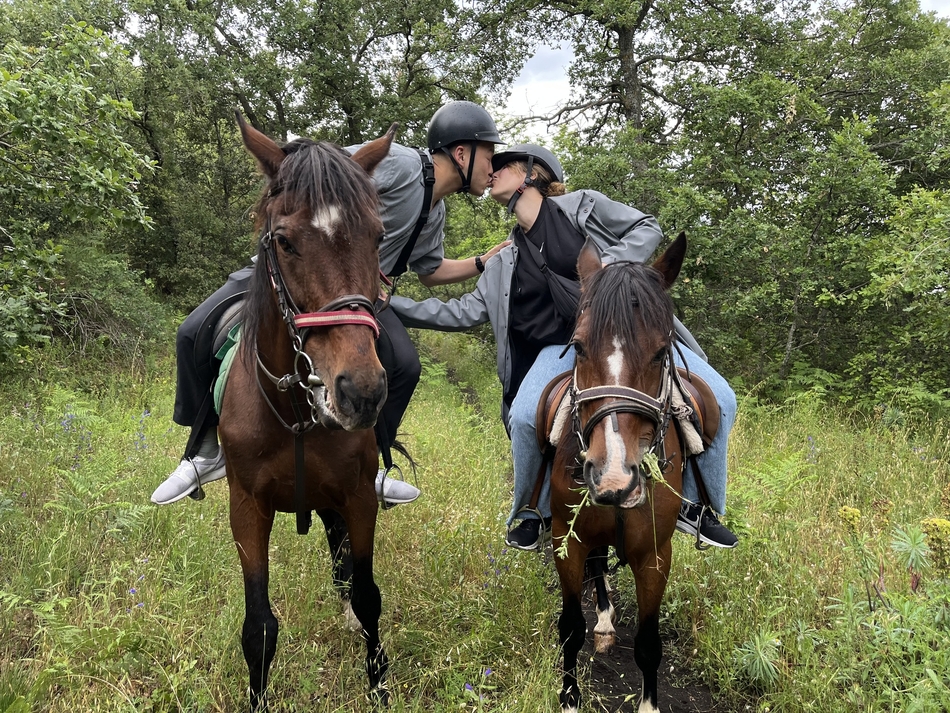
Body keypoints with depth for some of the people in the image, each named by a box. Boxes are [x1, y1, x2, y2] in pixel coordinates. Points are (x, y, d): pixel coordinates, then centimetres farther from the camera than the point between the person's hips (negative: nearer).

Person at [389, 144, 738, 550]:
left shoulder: (583, 206, 5)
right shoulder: (504, 265, 13)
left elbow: (647, 228, 4)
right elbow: (463, 313, 12)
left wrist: (610, 262, -16)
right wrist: (391, 305, 7)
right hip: (564, 348, 1)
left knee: (717, 398, -17)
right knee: (526, 417, -29)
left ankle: (695, 506, 6)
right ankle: (536, 514, -1)